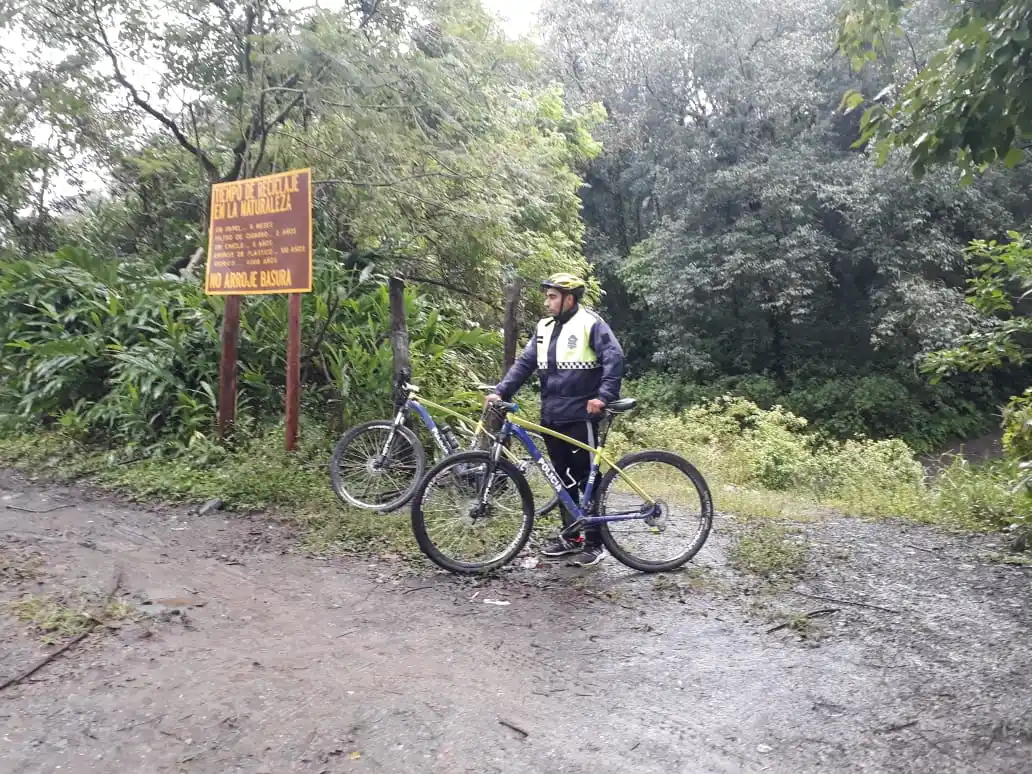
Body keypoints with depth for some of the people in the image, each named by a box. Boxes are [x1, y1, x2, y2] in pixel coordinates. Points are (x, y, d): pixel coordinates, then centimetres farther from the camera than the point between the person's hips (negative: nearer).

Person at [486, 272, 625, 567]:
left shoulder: (590, 323, -7)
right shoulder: (544, 328, 13)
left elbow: (614, 358, -15)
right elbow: (524, 363, 10)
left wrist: (604, 395, -26)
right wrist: (500, 392, -2)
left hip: (581, 416, -7)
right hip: (552, 417, 7)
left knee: (586, 478, -1)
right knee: (563, 477, 13)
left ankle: (594, 543, 8)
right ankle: (570, 535, 25)